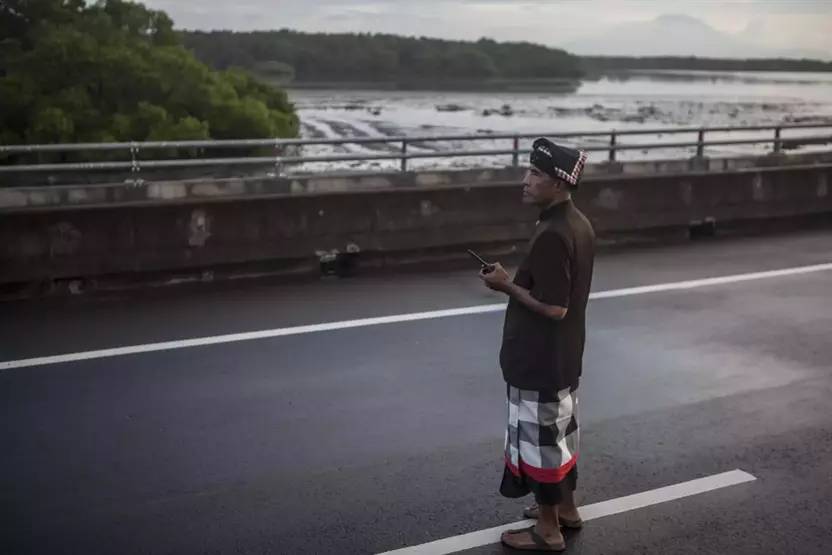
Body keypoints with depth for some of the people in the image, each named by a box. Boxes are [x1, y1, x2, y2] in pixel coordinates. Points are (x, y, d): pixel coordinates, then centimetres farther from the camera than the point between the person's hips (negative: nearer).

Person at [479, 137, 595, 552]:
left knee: (539, 437, 4)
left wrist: (507, 285, -16)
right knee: (559, 430, 22)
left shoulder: (551, 236, -26)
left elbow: (553, 308, -26)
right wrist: (517, 280, 11)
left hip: (540, 361, -10)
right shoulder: (578, 224, 5)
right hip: (564, 356, 10)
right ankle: (565, 508, 38)